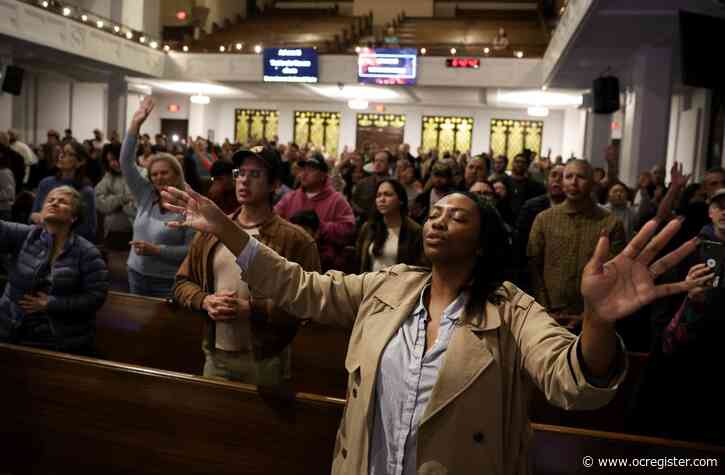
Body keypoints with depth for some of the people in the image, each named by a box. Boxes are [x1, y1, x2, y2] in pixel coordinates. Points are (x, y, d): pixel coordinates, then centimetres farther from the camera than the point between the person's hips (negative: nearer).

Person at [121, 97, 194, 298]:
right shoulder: (146, 196, 5)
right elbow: (126, 162, 0)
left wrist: (157, 250, -21)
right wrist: (135, 124, -6)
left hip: (169, 282, -6)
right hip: (136, 275, 6)